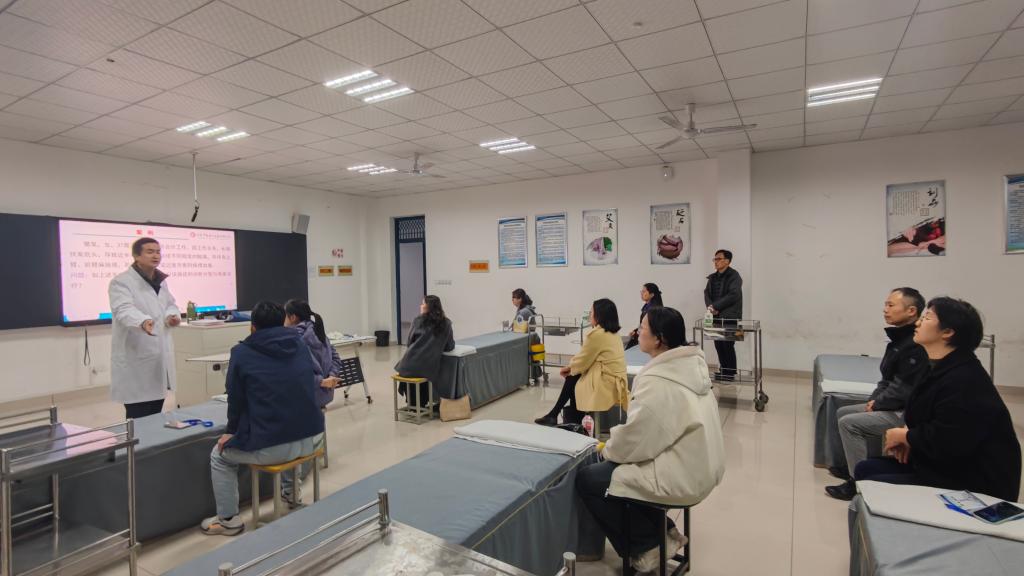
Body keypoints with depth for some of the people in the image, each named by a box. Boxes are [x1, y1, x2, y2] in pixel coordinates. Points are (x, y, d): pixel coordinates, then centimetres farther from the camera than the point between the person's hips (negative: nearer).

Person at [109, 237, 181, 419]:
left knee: (155, 415, 16)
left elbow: (170, 304, 20)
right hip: (136, 359, -7)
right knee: (139, 418, -1)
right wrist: (143, 321, -48)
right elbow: (124, 310, -27)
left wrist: (173, 315, -4)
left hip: (160, 357, 7)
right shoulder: (121, 282, -11)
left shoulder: (161, 281, 13)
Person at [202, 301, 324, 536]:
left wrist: (231, 432, 20)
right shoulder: (300, 345, 6)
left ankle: (228, 520, 32)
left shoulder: (242, 352, -5)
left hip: (269, 448, -4)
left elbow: (235, 399, 1)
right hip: (312, 439, 4)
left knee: (219, 456, 25)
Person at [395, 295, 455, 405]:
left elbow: (409, 342, 9)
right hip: (429, 368, 1)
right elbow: (450, 347, 4)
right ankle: (421, 404, 39)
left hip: (411, 365, -1)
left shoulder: (418, 320, 2)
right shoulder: (446, 323, 3)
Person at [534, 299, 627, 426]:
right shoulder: (613, 333, 9)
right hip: (615, 383, 8)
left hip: (606, 386, -8)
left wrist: (568, 367, 10)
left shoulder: (597, 334, -18)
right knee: (573, 377, 15)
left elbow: (582, 361, -8)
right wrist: (571, 367, 10)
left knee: (572, 382, 13)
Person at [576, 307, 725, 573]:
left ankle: (647, 546, 13)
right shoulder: (690, 366, 1)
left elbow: (635, 436, -20)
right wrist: (615, 447, 11)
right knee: (610, 466, 22)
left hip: (680, 477, -9)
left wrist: (609, 449, 1)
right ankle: (662, 533, 22)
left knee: (586, 479, 3)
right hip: (698, 467, 9)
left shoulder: (658, 382, -27)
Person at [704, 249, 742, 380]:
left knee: (727, 345, -5)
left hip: (730, 317, -6)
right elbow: (707, 293, 10)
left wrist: (716, 306, -14)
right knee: (718, 344, 8)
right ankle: (723, 370, 20)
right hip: (716, 317, 6)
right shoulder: (712, 277, 16)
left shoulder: (734, 276, -5)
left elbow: (733, 295, -15)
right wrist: (710, 306, -10)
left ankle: (730, 373, 7)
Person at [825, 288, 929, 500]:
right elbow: (887, 379, 16)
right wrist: (874, 399, 3)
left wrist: (877, 405, -11)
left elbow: (903, 389, -24)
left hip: (906, 413, -10)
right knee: (843, 412, 13)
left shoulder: (915, 346, -23)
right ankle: (855, 466, 24)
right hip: (893, 406, 10)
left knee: (849, 423, -17)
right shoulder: (900, 339, 9)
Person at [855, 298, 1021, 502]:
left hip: (972, 483, -10)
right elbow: (926, 421, 17)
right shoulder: (941, 369, 10)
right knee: (865, 469, 4)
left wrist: (903, 436, -12)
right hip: (943, 466, 10)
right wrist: (908, 436, -3)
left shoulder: (964, 380, -24)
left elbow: (945, 443, -29)